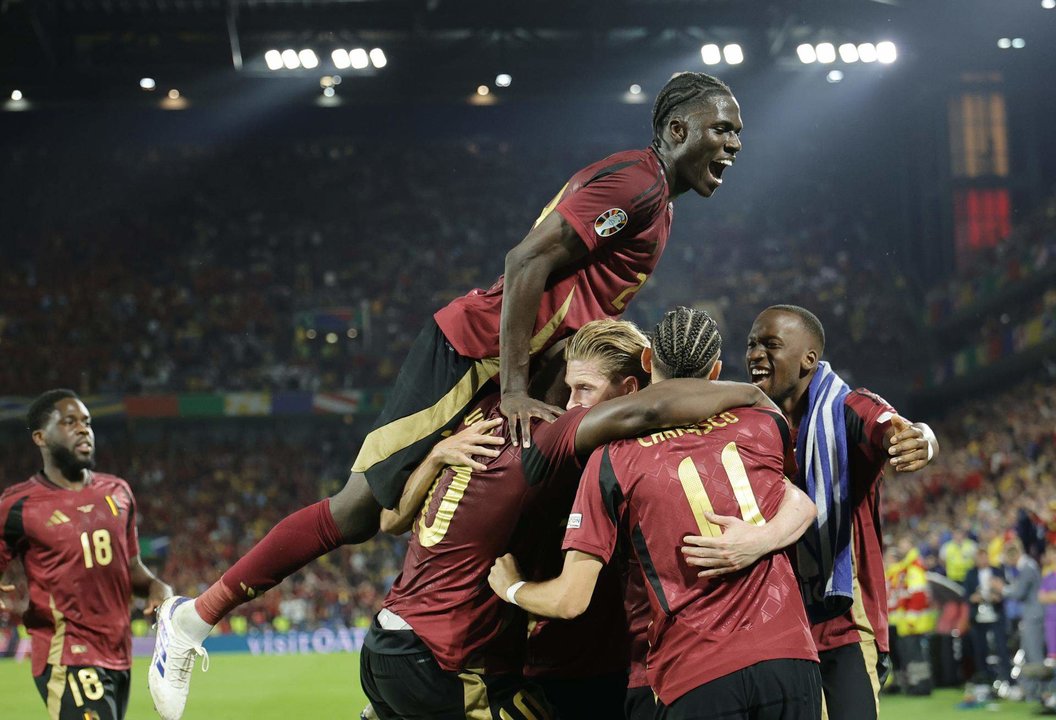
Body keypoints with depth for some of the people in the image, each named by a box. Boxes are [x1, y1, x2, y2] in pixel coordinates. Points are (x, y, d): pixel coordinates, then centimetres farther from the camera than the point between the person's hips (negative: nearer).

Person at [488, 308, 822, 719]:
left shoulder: (614, 457, -1)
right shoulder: (762, 424, 7)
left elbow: (569, 600, -2)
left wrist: (510, 586, 17)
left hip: (696, 678, -2)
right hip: (790, 658, 3)